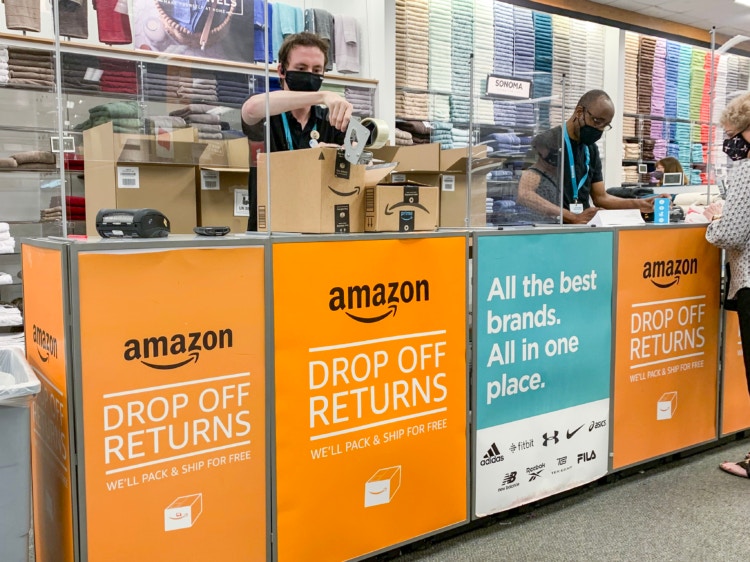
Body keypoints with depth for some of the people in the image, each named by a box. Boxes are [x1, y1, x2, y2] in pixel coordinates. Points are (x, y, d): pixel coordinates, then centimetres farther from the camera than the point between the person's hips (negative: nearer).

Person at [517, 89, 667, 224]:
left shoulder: (591, 150, 14)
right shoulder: (547, 142, -10)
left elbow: (600, 197, 18)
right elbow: (524, 195, -21)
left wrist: (638, 205, 2)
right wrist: (574, 218, -24)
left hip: (582, 227, 7)